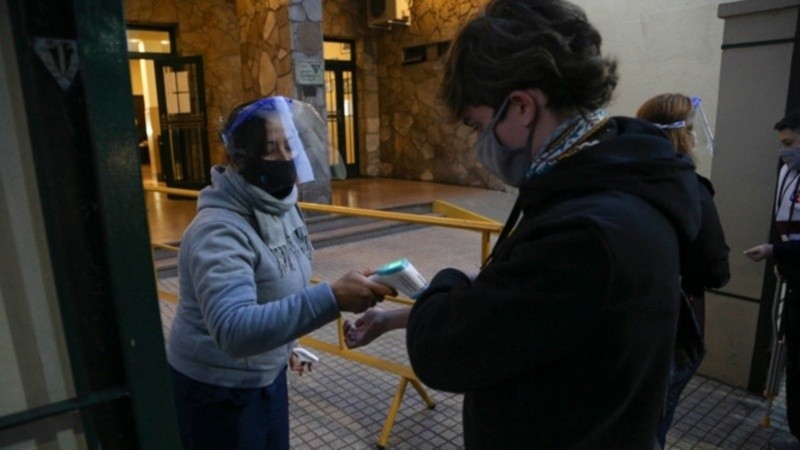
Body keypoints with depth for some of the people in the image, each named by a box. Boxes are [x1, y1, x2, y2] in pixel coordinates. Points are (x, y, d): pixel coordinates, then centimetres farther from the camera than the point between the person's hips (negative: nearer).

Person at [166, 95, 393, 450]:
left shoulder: (281, 206, -3)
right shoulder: (218, 230, -29)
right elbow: (233, 330, -41)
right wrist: (332, 298, -47)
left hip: (268, 374, 8)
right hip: (218, 389, -7)